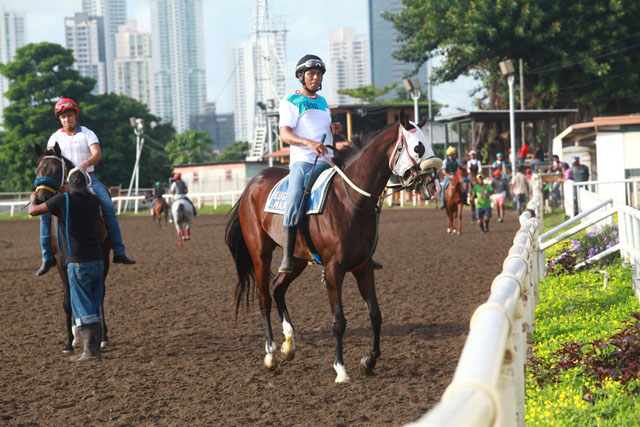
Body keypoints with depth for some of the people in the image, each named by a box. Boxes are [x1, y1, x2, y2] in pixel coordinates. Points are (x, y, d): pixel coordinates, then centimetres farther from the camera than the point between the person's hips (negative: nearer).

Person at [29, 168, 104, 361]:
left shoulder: (63, 199, -8)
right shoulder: (94, 201, 7)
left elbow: (33, 211, 1)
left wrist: (33, 199, 24)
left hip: (78, 265, -5)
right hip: (97, 262, 5)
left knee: (82, 308, -3)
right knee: (94, 308, 12)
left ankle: (90, 350, -8)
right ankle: (95, 348, 12)